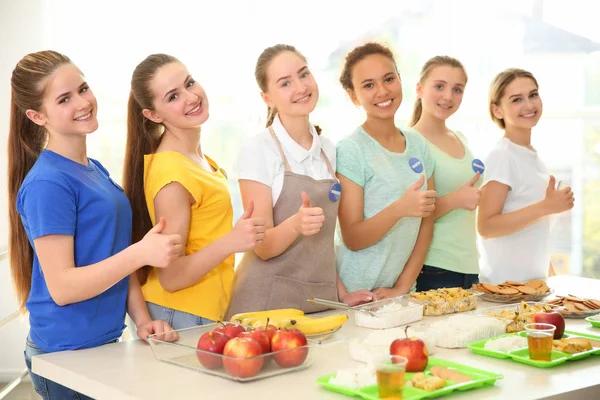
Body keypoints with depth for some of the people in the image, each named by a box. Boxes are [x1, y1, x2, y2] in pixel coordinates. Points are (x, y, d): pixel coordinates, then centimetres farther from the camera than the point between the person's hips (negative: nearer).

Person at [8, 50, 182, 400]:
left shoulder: (96, 170, 9)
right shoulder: (47, 183, -17)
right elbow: (61, 287, -20)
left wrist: (142, 319, 1)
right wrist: (140, 253, -28)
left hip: (105, 344, 8)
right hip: (67, 354, -8)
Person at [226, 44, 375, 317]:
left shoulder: (328, 150, 7)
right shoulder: (258, 149, -10)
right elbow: (263, 247, -13)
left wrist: (341, 294, 7)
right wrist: (295, 225, -31)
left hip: (321, 302, 5)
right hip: (268, 301, -5)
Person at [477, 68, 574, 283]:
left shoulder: (533, 155, 9)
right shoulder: (502, 156, -14)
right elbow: (486, 227, -21)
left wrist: (551, 275, 15)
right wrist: (545, 207, -25)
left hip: (534, 281, 7)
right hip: (505, 284, -7)